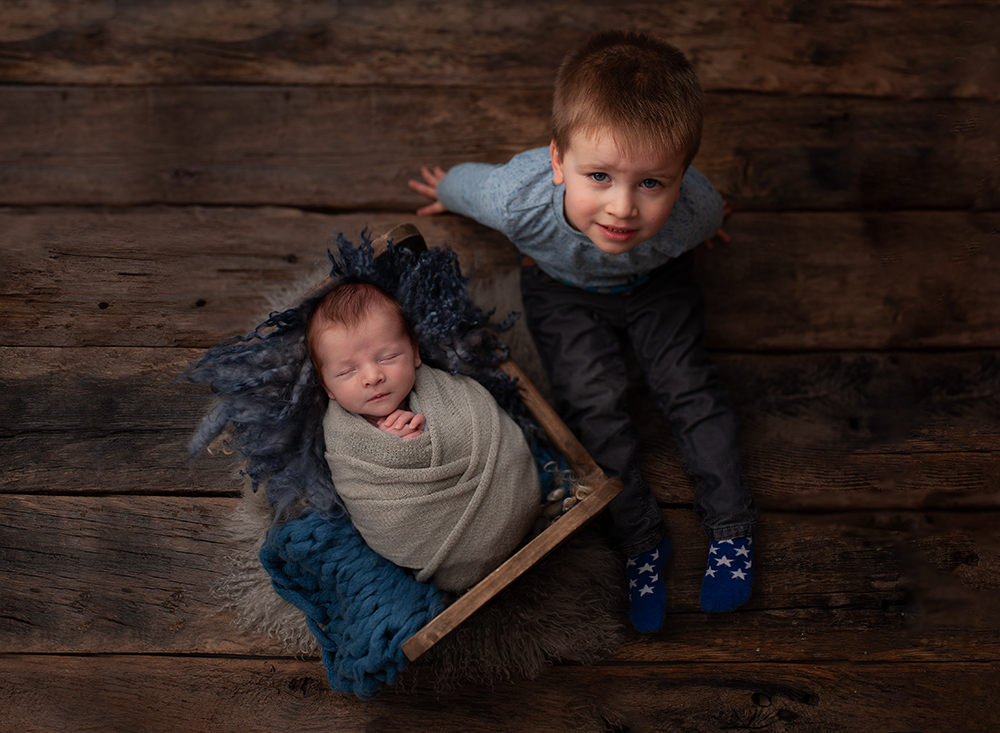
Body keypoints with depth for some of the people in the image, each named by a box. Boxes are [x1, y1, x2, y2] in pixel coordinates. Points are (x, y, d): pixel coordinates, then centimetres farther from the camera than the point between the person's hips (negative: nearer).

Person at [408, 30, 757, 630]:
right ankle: (640, 540, 5)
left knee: (688, 385, -7)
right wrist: (444, 191, 5)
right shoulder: (520, 202, -44)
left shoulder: (692, 211, -40)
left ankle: (731, 525, 9)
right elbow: (467, 180, -18)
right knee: (592, 402, -9)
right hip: (563, 289, 0)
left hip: (656, 281, 0)